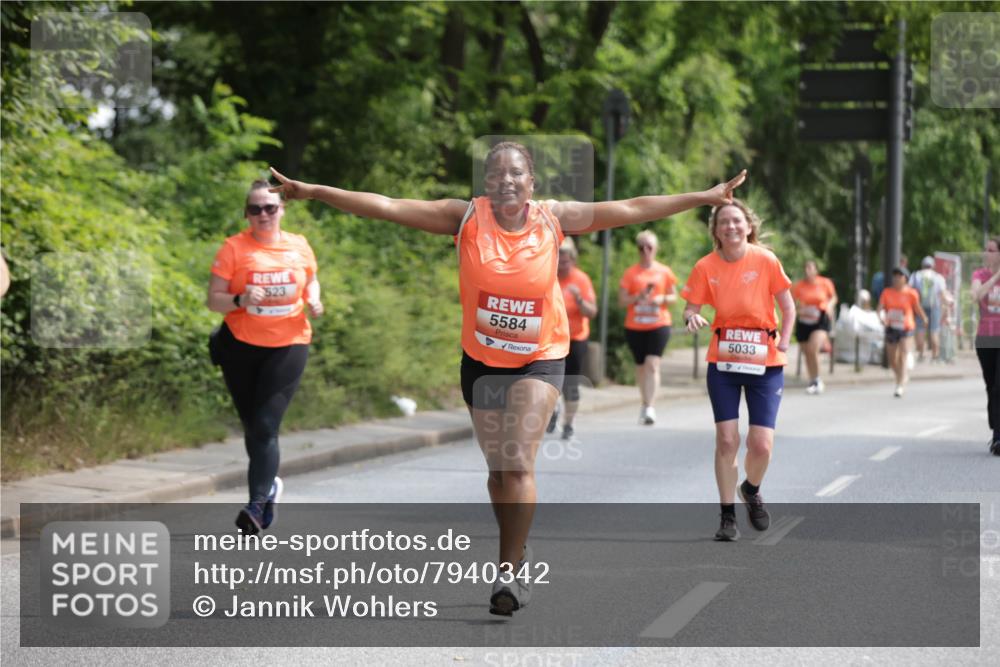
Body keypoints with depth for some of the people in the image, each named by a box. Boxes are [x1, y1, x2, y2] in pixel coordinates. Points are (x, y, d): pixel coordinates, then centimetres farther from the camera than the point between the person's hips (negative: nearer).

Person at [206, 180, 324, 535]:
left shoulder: (299, 246, 3)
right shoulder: (234, 248, -4)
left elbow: (311, 280, 19)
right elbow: (213, 300, -5)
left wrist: (313, 300, -3)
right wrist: (241, 300, -24)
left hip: (288, 346, -1)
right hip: (241, 346, 1)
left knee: (265, 427, -12)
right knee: (253, 427, 12)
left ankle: (257, 505, -14)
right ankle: (269, 483, 37)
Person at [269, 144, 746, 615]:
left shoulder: (554, 219, -7)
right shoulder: (467, 217, -8)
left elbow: (633, 209, -2)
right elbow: (387, 207, -13)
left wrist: (706, 198, 0)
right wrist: (313, 191, -18)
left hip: (540, 360, -2)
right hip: (481, 360, 2)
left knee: (518, 463, -15)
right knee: (498, 469, 9)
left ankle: (510, 570, -8)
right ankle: (518, 556, 30)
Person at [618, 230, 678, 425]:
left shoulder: (664, 272, 6)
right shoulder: (631, 273, 3)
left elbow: (674, 296, 13)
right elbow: (622, 300, 1)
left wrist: (662, 299, -9)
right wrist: (639, 296, -16)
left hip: (659, 325, -1)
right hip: (635, 327, 2)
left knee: (652, 364, -16)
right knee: (641, 366, 10)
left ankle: (649, 408, -21)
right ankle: (644, 403, 27)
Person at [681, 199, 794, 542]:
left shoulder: (765, 260, -6)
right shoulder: (706, 266, -3)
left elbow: (788, 307, 2)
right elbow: (691, 308, 2)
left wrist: (783, 343, -9)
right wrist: (692, 317, -21)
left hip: (765, 364, -1)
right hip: (723, 362, 1)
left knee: (761, 445, -6)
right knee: (726, 440, -5)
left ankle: (751, 490, 28)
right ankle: (727, 517, 9)